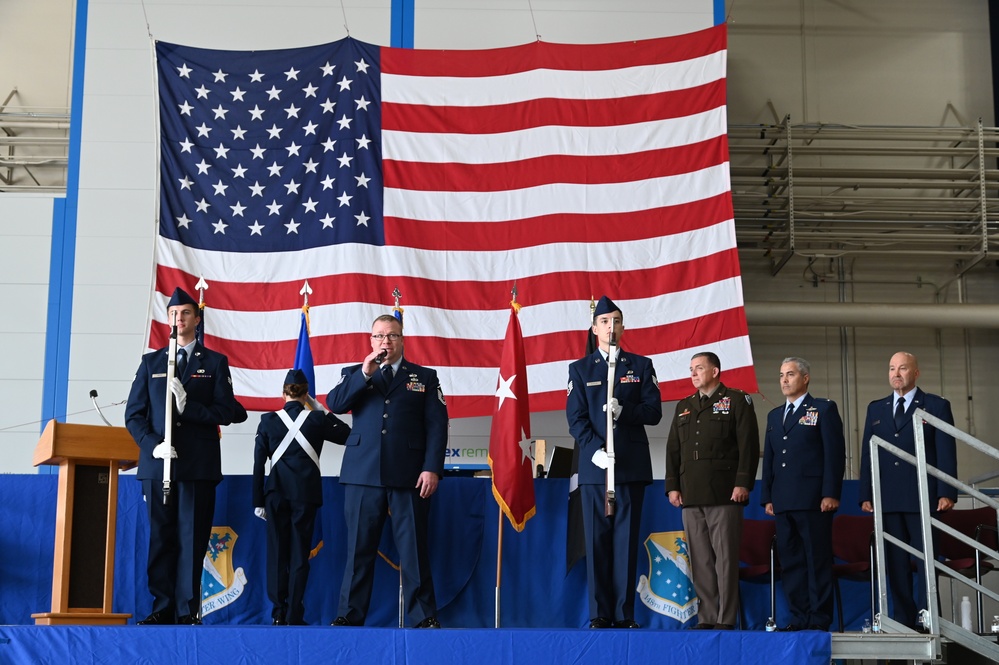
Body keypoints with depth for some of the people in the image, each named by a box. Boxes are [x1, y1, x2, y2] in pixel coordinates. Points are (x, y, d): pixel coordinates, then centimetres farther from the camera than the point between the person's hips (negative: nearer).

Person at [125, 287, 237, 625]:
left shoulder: (215, 362, 10)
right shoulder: (151, 362, 15)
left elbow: (225, 412, 1)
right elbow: (134, 413, 8)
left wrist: (188, 406, -14)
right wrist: (152, 444, -9)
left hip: (199, 465, -2)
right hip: (157, 462, 2)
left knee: (192, 539, -2)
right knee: (160, 537, 3)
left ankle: (187, 612, 1)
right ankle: (162, 609, 9)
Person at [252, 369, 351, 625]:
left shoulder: (268, 421, 0)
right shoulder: (317, 419, -3)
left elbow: (258, 464, 0)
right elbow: (347, 435, 12)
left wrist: (258, 501, 5)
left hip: (276, 494, 1)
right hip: (306, 494, -1)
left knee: (277, 553, 8)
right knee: (299, 554, 3)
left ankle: (279, 614, 8)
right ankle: (294, 616, 2)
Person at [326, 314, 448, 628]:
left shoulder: (425, 377, 12)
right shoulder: (354, 374, 17)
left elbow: (437, 425, 4)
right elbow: (334, 404, -1)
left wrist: (432, 468, -7)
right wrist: (364, 373, -10)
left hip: (409, 475, -1)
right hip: (363, 473, 1)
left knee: (414, 548, -1)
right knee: (359, 548, 4)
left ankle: (424, 617, 4)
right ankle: (349, 616, 10)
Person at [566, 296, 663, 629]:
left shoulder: (641, 365, 13)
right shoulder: (580, 369, 11)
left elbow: (654, 412, 5)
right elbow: (575, 418, 1)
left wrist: (625, 411, -15)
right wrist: (595, 449, -14)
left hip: (631, 465, 0)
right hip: (594, 464, 0)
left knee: (626, 539, 0)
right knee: (597, 540, 0)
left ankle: (625, 614, 4)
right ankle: (601, 614, 5)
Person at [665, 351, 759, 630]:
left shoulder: (737, 401, 5)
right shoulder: (684, 406, 21)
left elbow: (748, 445, -3)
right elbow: (673, 449, 18)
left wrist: (743, 483, -12)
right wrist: (672, 486, 9)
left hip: (724, 494, -5)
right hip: (691, 496, 5)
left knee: (725, 557, -5)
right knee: (700, 560, 5)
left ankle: (726, 619, -2)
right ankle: (706, 617, 9)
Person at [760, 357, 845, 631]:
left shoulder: (824, 409, 3)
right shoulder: (774, 416, 21)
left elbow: (835, 453, -4)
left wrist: (830, 494, -12)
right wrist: (767, 497, 11)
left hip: (813, 501, -6)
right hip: (783, 502, 6)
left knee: (818, 561, -4)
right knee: (790, 562, 5)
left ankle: (820, 619, 0)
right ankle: (799, 617, 10)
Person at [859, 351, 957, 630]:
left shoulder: (936, 406, 5)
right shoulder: (876, 408, 15)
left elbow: (946, 452, -1)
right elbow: (867, 453, 13)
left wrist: (946, 492, -9)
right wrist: (866, 494, 5)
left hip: (923, 497, -3)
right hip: (888, 498, 4)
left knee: (925, 559, -1)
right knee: (895, 561, 4)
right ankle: (903, 618, 9)